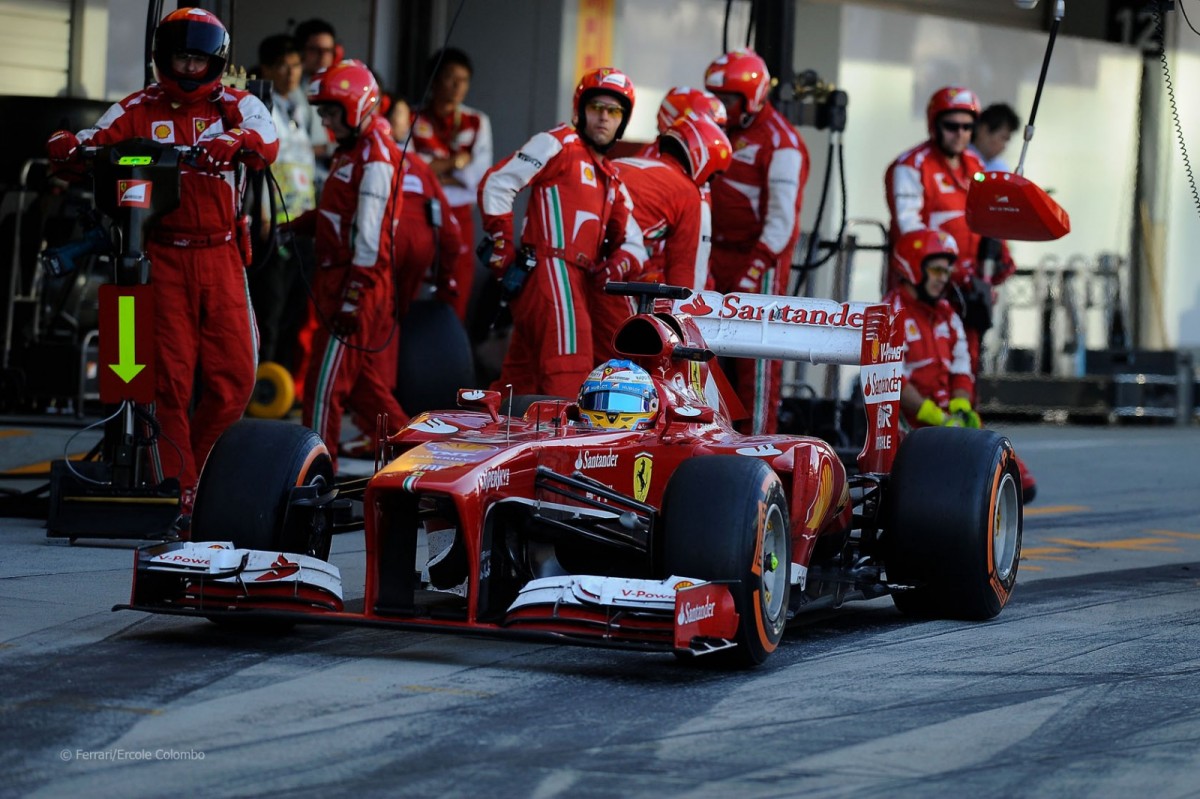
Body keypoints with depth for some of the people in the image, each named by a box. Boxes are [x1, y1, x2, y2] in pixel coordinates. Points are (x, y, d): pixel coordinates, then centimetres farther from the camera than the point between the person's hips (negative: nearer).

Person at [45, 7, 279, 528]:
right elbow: (94, 141, -3)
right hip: (161, 257, -1)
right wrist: (69, 147, -27)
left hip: (220, 257, 1)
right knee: (169, 379, -4)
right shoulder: (138, 110, 9)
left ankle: (187, 462, 22)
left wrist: (233, 143, -36)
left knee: (235, 378, -1)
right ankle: (176, 495, 3)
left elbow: (265, 140, -14)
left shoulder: (235, 106, 6)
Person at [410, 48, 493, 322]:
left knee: (456, 301, 0)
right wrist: (458, 161, -6)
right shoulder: (413, 120, 5)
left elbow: (478, 175, -2)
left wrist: (433, 169, -7)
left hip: (459, 217, 1)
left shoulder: (477, 122, 10)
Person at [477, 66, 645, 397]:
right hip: (552, 272, -9)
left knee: (520, 385, 10)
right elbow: (496, 183, -7)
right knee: (569, 381, -19)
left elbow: (634, 244, 21)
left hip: (580, 284, 9)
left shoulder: (611, 181, 25)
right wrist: (503, 249, -9)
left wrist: (613, 269, -2)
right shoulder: (560, 144, 1)